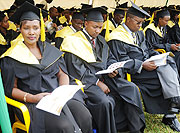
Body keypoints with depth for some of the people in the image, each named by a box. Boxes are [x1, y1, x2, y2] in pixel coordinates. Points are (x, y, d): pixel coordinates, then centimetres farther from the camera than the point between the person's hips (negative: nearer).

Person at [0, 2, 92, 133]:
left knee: (85, 117, -23)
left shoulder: (49, 49, 15)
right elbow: (11, 89, 0)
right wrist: (31, 98, -17)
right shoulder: (13, 57, 2)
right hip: (33, 102, -4)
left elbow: (62, 74, 13)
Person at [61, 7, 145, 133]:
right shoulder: (74, 41, -7)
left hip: (104, 77, 7)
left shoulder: (101, 40, 16)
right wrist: (97, 82, -17)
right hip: (86, 81, -7)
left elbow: (110, 58, 20)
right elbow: (77, 70, -13)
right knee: (105, 101, -32)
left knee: (132, 88, -11)